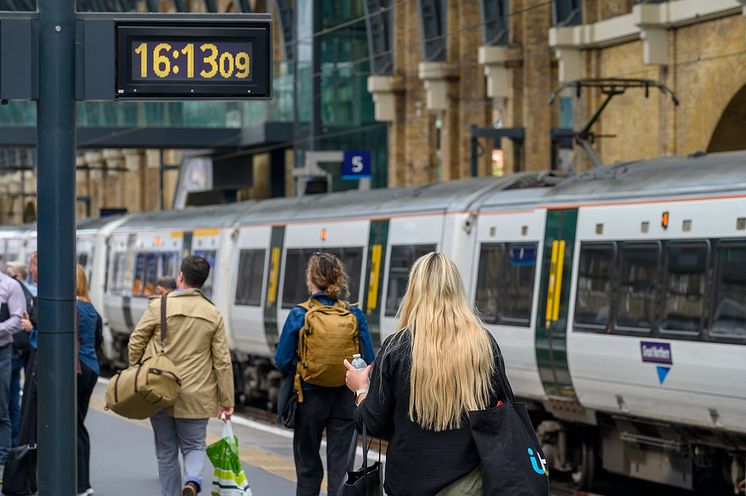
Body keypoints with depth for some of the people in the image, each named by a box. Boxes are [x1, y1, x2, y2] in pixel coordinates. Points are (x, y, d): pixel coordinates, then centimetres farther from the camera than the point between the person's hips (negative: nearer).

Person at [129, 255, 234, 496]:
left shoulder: (159, 306, -6)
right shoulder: (213, 315, 1)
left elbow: (136, 343, -3)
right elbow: (223, 361, 1)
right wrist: (226, 401, 6)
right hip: (195, 398, 1)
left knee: (166, 453, 12)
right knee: (194, 446, 11)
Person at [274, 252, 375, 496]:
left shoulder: (299, 316, -10)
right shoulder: (355, 316, -5)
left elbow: (282, 361, -7)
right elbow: (369, 361, -3)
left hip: (309, 397, -1)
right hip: (345, 400, 1)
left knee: (308, 466, 14)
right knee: (340, 466, 4)